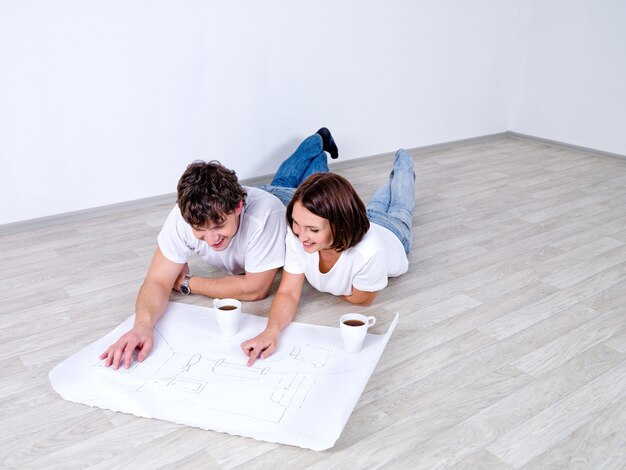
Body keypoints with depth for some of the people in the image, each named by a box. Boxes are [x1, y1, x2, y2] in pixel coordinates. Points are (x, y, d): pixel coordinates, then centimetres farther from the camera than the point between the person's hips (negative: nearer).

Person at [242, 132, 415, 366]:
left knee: (398, 209, 37)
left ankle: (402, 165, 66)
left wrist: (323, 284, -25)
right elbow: (288, 293, -37)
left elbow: (361, 299, -35)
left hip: (390, 232, -1)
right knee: (374, 208, 40)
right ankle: (393, 180, 70)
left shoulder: (369, 251, -56)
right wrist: (272, 330, -56)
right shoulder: (295, 237, -45)